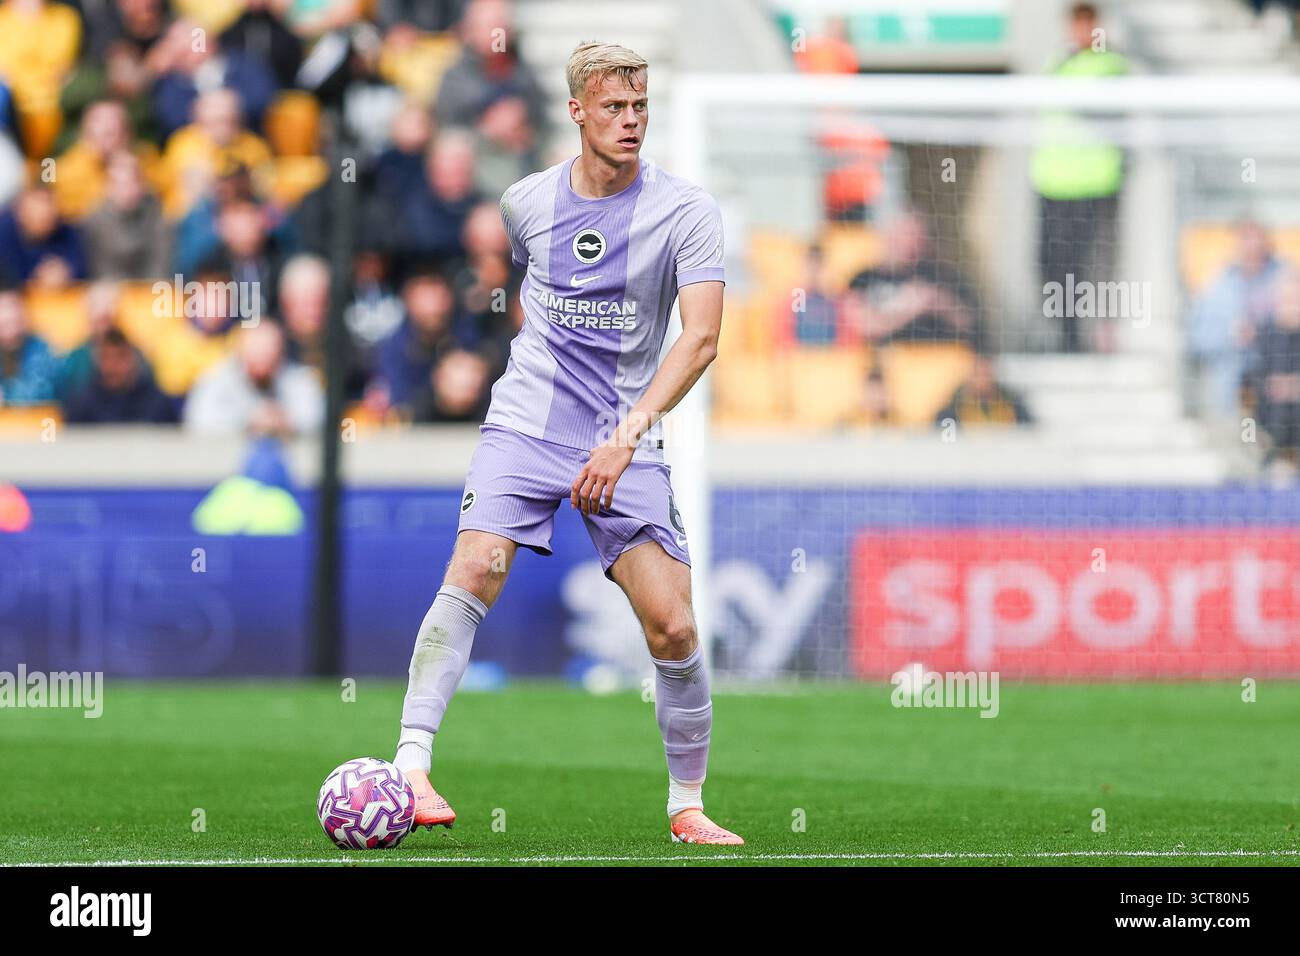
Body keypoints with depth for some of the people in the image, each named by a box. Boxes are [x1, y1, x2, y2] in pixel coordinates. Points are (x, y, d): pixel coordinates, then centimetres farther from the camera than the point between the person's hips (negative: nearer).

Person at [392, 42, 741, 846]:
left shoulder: (686, 212, -8)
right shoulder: (527, 202, 4)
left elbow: (702, 335, -18)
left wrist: (628, 433, -27)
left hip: (628, 442, -1)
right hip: (527, 421, 1)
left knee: (672, 627, -8)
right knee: (474, 572, -21)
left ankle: (688, 806, 9)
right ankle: (411, 765, -23)